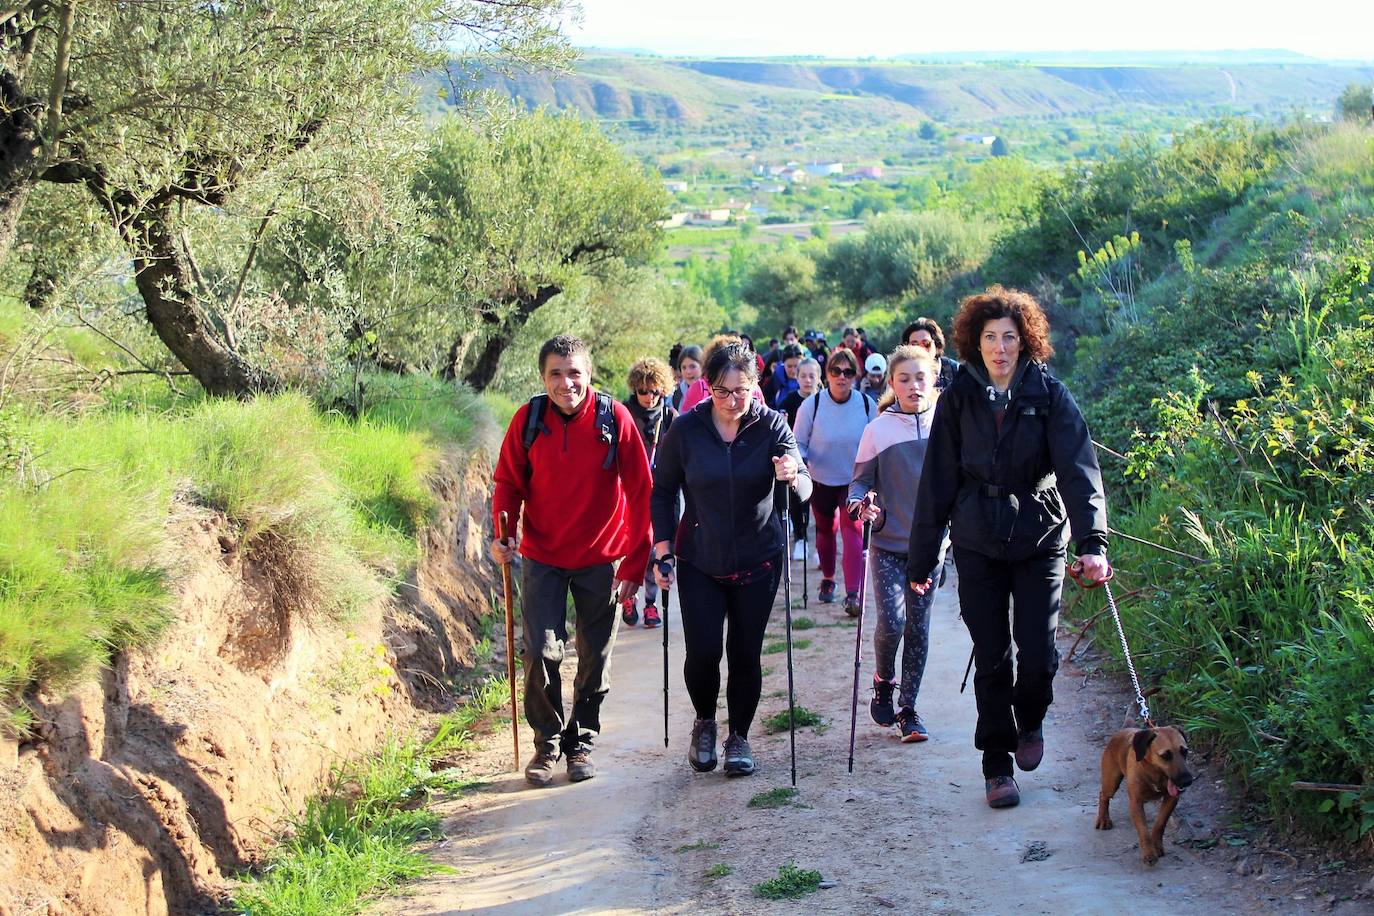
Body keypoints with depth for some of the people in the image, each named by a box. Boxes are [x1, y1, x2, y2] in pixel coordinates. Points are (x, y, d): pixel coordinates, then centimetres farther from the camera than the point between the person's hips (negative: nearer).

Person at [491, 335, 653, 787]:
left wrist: (636, 560, -8)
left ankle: (581, 741, 28)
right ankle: (547, 742, 14)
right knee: (540, 652, -6)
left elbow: (639, 490, -7)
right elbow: (509, 481, 4)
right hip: (542, 556, 0)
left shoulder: (614, 417, -13)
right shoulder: (528, 418, -9)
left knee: (595, 657, 9)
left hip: (599, 558, 0)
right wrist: (503, 532, -13)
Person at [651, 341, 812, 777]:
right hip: (700, 561, 0)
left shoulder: (772, 425, -9)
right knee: (702, 651, -6)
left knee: (746, 654, 4)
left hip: (758, 560, 0)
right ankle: (704, 721, 23)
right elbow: (663, 491, 3)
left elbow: (805, 490, -18)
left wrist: (792, 476, -41)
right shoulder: (685, 430, -9)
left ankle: (739, 737, 24)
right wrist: (663, 548, -5)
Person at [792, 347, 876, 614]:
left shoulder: (866, 404, -10)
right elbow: (799, 444, -3)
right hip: (821, 480, 1)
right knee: (825, 530, 17)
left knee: (853, 531, -16)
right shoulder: (812, 404, -12)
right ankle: (827, 579, 41)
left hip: (855, 481, -1)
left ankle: (853, 595, -19)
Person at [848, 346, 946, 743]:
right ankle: (883, 681, 16)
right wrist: (861, 503, -19)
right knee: (891, 620, -14)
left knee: (918, 627, 6)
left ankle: (908, 708, 18)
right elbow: (861, 481, 1)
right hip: (888, 543, -2)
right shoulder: (879, 429, -3)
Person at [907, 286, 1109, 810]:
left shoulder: (1049, 394, -5)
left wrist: (1092, 541, -29)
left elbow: (1078, 468, -15)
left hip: (1040, 540, -1)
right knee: (992, 660, 3)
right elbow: (938, 481, 3)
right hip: (978, 546, 1)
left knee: (1039, 656, -5)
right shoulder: (960, 397, 0)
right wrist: (922, 559, 4)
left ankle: (1030, 722, 28)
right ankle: (997, 768, 17)